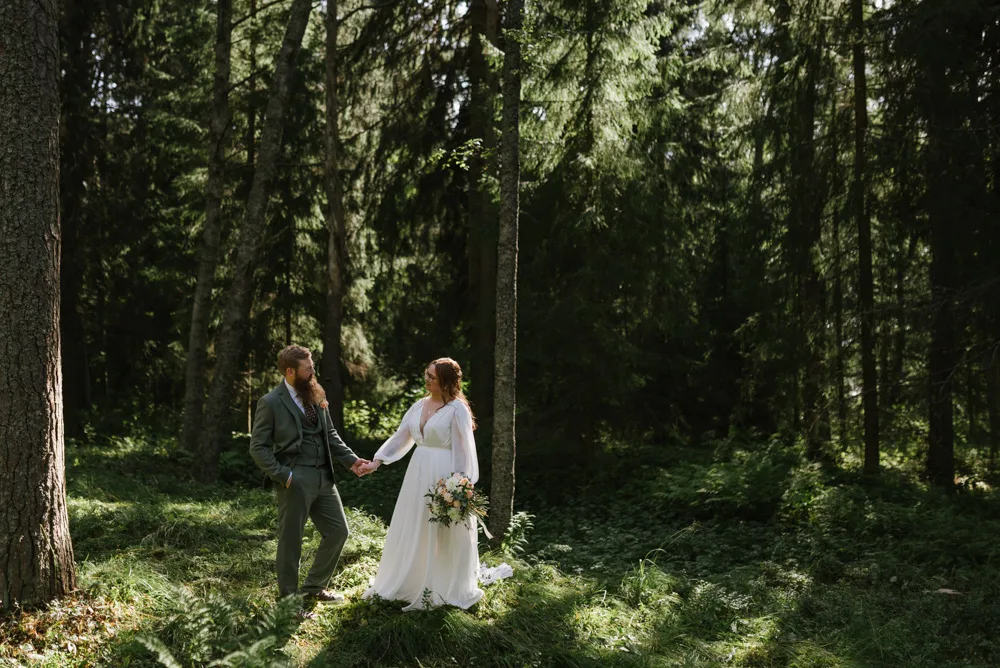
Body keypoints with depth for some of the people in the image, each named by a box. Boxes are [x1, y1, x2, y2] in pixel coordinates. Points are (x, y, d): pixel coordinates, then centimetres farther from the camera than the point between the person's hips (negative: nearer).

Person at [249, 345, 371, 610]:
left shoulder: (316, 395, 9)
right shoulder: (271, 402, -10)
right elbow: (258, 447, -9)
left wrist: (351, 459, 6)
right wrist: (283, 476, -16)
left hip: (323, 477, 7)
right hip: (296, 481, -7)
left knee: (338, 531, 13)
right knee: (291, 540, 5)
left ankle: (314, 587, 31)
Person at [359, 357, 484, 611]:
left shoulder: (457, 409, -13)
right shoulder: (420, 405, 8)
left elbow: (463, 451, -14)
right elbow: (400, 437, 9)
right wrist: (376, 461, 0)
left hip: (444, 476, -7)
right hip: (419, 472, 7)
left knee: (443, 536, 4)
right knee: (411, 530, 15)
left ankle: (444, 590, 19)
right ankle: (410, 583, 30)